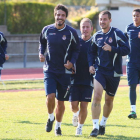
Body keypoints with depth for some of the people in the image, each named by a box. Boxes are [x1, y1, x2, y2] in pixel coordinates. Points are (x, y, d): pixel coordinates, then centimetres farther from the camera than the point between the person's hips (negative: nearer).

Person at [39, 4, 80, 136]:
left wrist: (72, 62, -11)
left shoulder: (71, 32, -5)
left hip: (64, 71, 0)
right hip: (49, 70, 0)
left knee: (61, 101, 7)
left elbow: (76, 49, 5)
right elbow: (42, 43, 18)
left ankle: (58, 125, 28)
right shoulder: (47, 30, 0)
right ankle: (50, 118, 10)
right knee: (50, 96, -19)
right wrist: (41, 53, -1)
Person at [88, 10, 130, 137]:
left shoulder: (117, 34, -6)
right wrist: (91, 64, 4)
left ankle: (103, 124, 33)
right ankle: (95, 127, -16)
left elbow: (126, 49, -13)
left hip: (114, 72, -2)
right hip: (100, 71, 2)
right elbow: (92, 51, 20)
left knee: (109, 99, 10)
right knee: (97, 96, -17)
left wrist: (111, 49, -24)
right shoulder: (97, 36, 8)